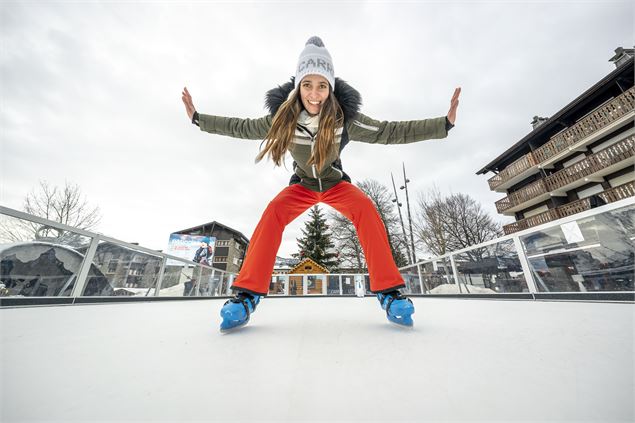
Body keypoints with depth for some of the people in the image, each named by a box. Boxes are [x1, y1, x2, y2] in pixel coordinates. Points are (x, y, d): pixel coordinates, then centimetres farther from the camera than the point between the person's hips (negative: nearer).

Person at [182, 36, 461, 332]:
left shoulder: (345, 118, -20)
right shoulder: (283, 117, -16)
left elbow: (390, 131, -15)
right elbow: (242, 128, -1)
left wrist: (445, 123, -19)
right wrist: (198, 118, 3)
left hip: (335, 183, 0)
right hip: (302, 185, 1)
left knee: (365, 207, -31)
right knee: (273, 212, -29)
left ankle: (388, 290, -22)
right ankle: (248, 293, -22)